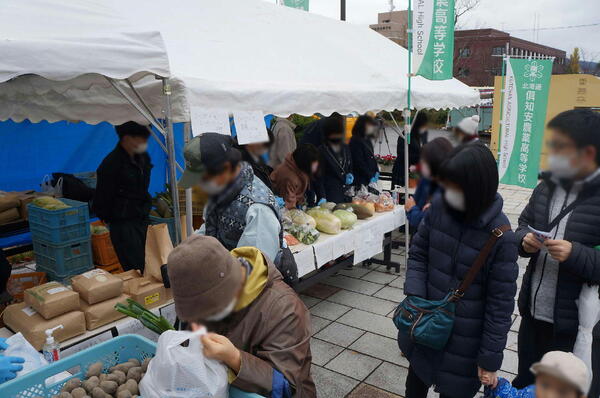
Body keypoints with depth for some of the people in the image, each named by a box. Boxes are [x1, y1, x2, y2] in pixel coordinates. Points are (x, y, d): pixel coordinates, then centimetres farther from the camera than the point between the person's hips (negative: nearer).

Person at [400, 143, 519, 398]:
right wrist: (414, 296, -13)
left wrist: (490, 358, -9)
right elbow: (418, 253, 1)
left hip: (463, 338, -4)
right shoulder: (439, 207, -11)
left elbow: (501, 303, -15)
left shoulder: (500, 237, -22)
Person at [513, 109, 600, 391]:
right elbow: (524, 223, 15)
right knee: (524, 386, 24)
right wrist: (524, 240, -6)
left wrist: (575, 255, -31)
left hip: (577, 326, -5)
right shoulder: (546, 187, 3)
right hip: (532, 314, 6)